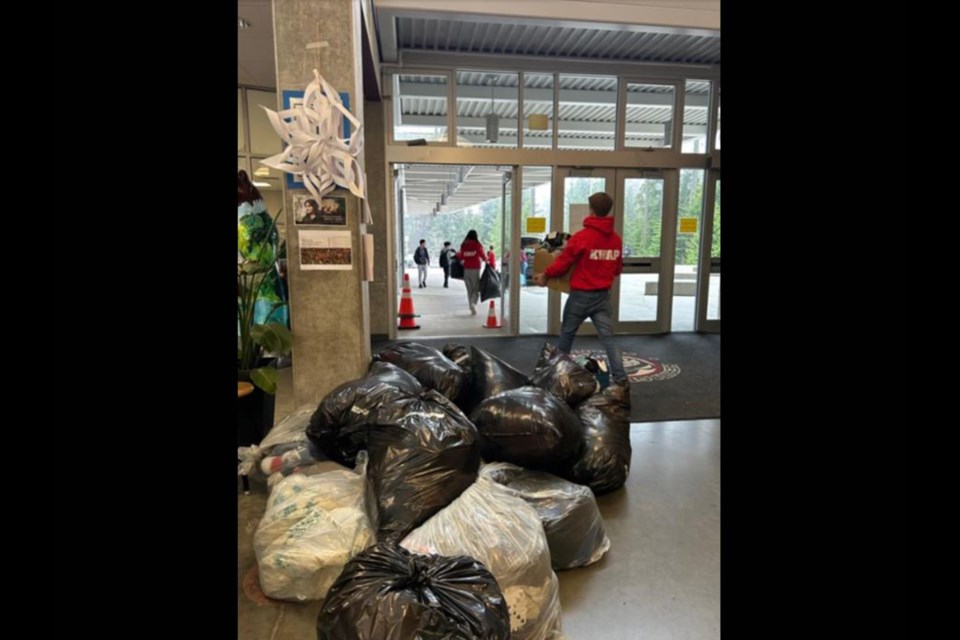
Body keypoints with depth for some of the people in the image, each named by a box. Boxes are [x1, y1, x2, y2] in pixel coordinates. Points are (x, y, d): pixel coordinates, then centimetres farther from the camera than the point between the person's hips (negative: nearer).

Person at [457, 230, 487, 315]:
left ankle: (471, 307, 13)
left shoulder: (464, 245, 2)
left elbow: (461, 257, 2)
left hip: (466, 269, 3)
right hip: (475, 269, -3)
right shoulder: (477, 245, -4)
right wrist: (485, 260, 6)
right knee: (476, 288, 3)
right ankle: (473, 303, -21)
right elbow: (481, 254, -12)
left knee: (469, 289, 11)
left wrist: (457, 254, 23)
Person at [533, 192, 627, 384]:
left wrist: (545, 275, 9)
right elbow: (617, 269, 13)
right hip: (603, 296, 4)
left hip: (581, 295, -4)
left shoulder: (581, 236, -14)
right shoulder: (616, 239, 3)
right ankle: (620, 377, -5)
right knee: (608, 338, 3)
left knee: (566, 335, 14)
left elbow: (562, 263, -8)